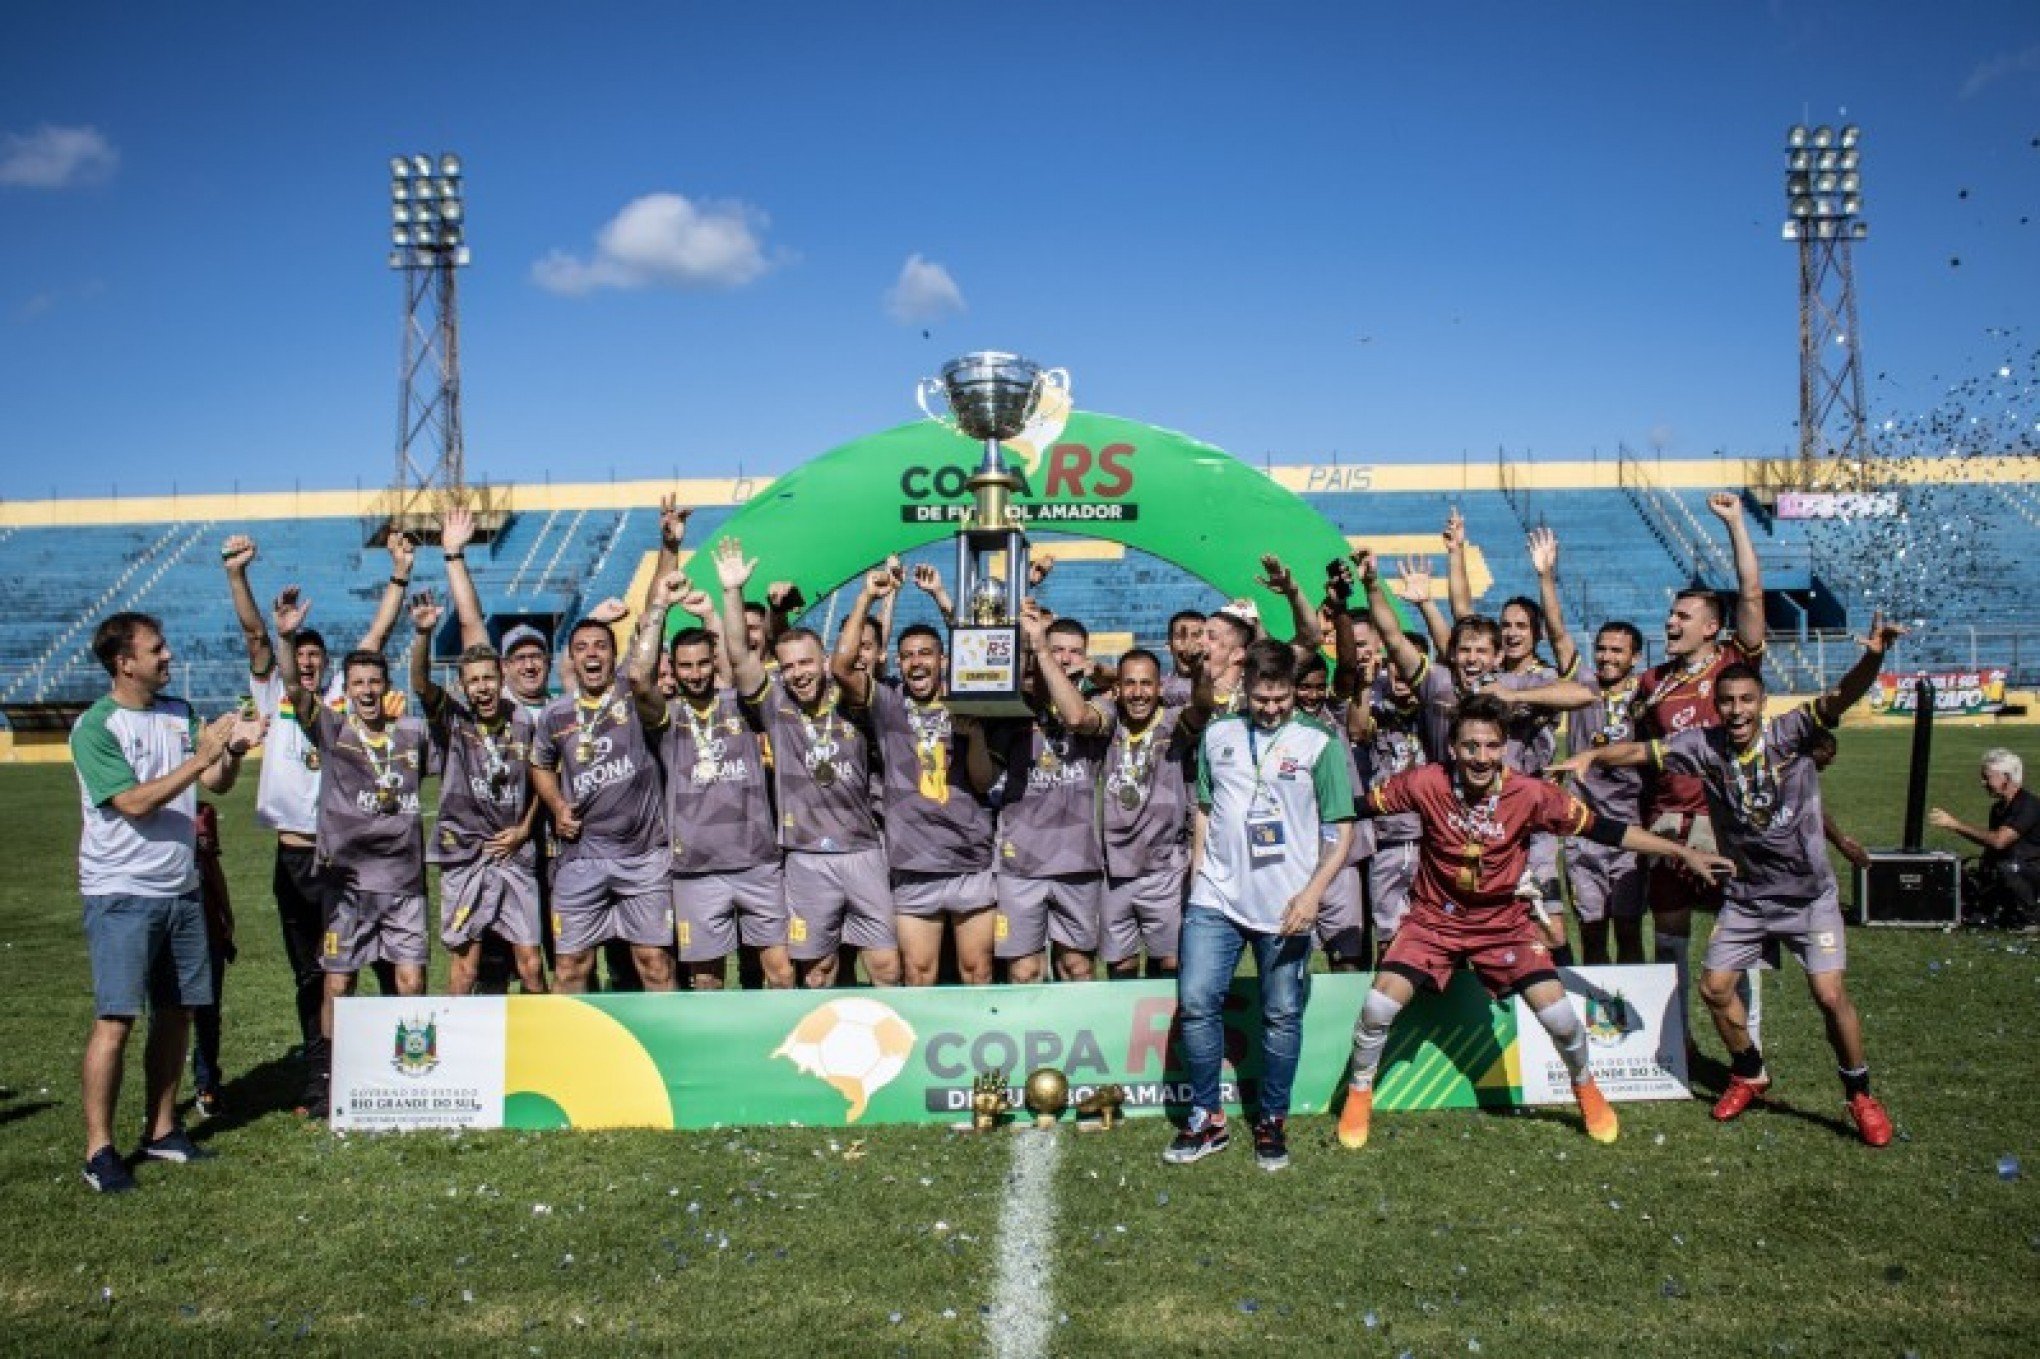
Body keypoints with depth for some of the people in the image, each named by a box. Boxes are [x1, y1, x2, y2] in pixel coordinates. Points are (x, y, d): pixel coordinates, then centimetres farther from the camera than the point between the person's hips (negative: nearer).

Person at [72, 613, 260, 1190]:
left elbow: (216, 785, 8)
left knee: (175, 1013, 10)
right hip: (121, 896, -6)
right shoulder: (95, 727, -11)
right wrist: (201, 756, -22)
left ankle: (162, 1130, 21)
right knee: (115, 1020, -8)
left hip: (181, 891, 6)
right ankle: (99, 1150, 0)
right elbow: (135, 802, -19)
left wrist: (234, 751, -11)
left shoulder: (180, 713, 8)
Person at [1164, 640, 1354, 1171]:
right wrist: (1197, 878, 9)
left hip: (1285, 906, -2)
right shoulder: (1217, 735, 7)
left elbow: (1341, 830, -3)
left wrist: (1312, 892, -15)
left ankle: (1272, 1122, 23)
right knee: (1196, 1002, -4)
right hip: (1216, 898, 2)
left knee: (1282, 1016, 6)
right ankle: (1207, 1118, 11)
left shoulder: (1320, 743, -4)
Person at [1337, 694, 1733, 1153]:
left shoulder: (1531, 794, -19)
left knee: (1558, 1015, -9)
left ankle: (1586, 1089, 26)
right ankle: (1358, 1095, 14)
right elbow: (1363, 806, -7)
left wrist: (1681, 852, -10)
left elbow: (1605, 829, -10)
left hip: (1504, 922, 0)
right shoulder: (1426, 784, -20)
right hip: (1434, 918, 0)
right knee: (1378, 1007, -14)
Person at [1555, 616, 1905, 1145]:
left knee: (1829, 993, -11)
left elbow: (1842, 697, -30)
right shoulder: (1703, 744, -8)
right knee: (1715, 987, 3)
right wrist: (1592, 755, -21)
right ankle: (1749, 1074, 30)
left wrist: (1873, 656, -47)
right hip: (1745, 896, 3)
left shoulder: (1790, 732, -16)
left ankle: (1859, 1093, 13)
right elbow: (1641, 751, -5)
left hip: (1809, 893, -3)